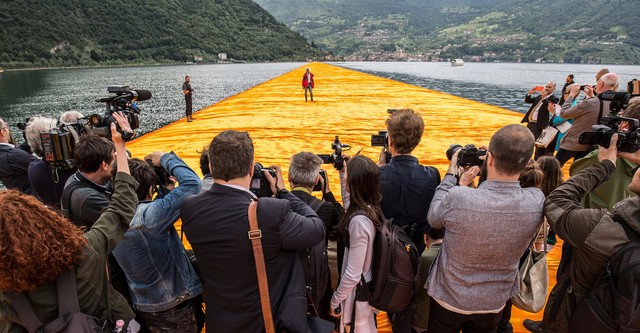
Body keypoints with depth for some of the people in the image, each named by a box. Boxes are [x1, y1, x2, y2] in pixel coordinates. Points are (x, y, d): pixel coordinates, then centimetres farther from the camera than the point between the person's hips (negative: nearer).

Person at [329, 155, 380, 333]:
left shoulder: (359, 220, -31)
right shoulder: (372, 208, -6)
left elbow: (352, 275, -27)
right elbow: (348, 203, 20)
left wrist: (335, 300, -12)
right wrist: (342, 171, 16)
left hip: (357, 293, -8)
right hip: (369, 287, 8)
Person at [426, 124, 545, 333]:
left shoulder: (457, 198, -34)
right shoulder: (537, 202, -23)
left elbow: (433, 218, -11)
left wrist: (452, 174, -4)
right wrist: (489, 173, 0)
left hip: (448, 297, -2)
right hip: (494, 303, 3)